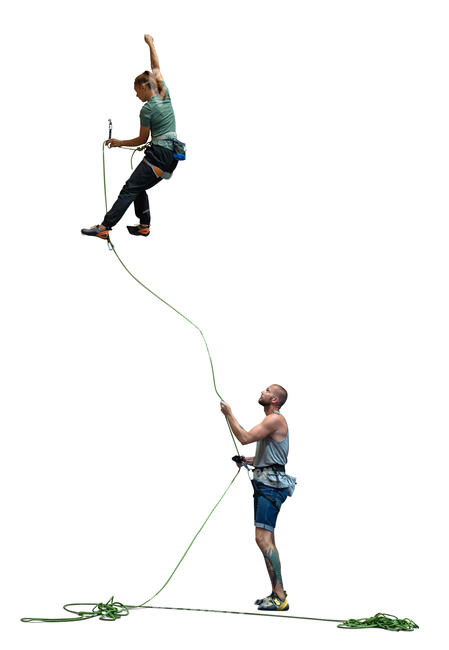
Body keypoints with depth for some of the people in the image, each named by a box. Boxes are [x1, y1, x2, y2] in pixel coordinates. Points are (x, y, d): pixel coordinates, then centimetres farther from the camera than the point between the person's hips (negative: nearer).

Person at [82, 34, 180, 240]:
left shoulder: (147, 109, -10)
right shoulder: (165, 94, 10)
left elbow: (142, 139, 0)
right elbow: (156, 68, 24)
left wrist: (120, 143, 13)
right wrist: (151, 44, 32)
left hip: (158, 155, -9)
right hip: (172, 156, 9)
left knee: (129, 190, -11)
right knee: (139, 189, 17)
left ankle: (104, 227, -16)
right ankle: (144, 225, 14)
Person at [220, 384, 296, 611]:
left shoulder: (276, 419, -12)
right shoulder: (270, 421, 21)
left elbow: (245, 438, -18)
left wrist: (229, 414, -8)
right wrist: (248, 460, 15)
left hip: (271, 485, -11)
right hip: (263, 483, 11)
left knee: (263, 538, -17)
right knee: (267, 540, 13)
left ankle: (280, 598, -17)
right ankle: (277, 593, 20)